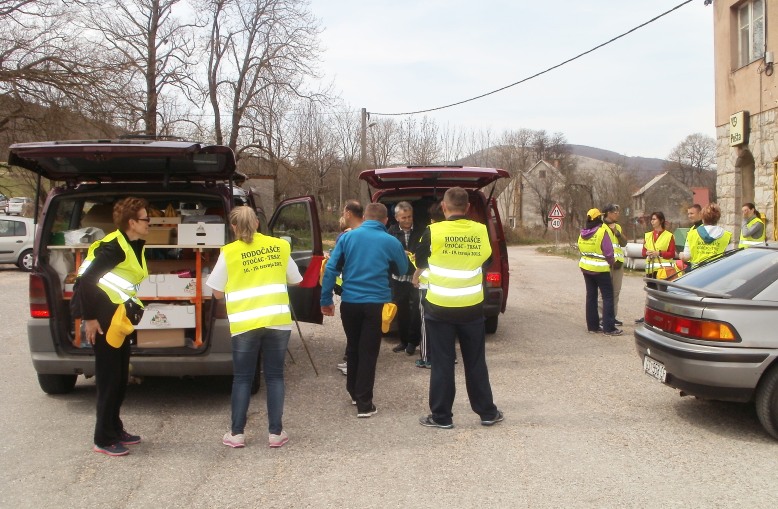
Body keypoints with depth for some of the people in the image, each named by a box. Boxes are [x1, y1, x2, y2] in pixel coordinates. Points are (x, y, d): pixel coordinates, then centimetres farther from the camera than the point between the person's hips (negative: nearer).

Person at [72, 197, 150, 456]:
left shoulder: (136, 246, 9)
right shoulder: (114, 247, -19)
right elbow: (85, 279, -23)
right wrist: (89, 318, -21)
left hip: (119, 318, 9)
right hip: (104, 318, -9)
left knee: (120, 377, 16)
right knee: (109, 379, -3)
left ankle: (115, 429, 29)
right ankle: (104, 440, 6)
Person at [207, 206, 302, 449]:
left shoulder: (229, 253, 0)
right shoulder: (280, 246, 6)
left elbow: (218, 292, 5)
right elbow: (294, 280, 16)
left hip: (245, 323, -1)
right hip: (278, 320, 2)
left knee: (242, 378, 10)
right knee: (274, 376, 10)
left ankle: (236, 433, 13)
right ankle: (275, 433, 11)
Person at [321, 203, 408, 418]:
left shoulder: (347, 237, 1)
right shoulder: (391, 242, -1)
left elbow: (331, 269, -3)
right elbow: (403, 270, 14)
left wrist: (326, 299, 2)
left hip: (350, 301, 2)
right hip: (376, 303, -2)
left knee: (353, 348, 19)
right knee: (368, 352, 3)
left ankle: (354, 393, 33)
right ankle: (364, 404, 3)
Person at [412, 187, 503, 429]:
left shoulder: (434, 232, -10)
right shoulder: (480, 231, -3)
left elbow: (421, 262, 6)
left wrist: (416, 277, 29)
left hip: (440, 307, -3)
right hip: (472, 307, 3)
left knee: (442, 363, 5)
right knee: (476, 362, 14)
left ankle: (441, 416, 11)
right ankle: (487, 412, 21)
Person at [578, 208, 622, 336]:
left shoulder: (583, 233, 5)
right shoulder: (603, 231, -15)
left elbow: (582, 250, 9)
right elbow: (608, 252, -14)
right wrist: (612, 262, 1)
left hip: (585, 267, 7)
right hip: (600, 269, -7)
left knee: (591, 296, 12)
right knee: (608, 297, 0)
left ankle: (592, 326, 15)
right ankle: (609, 328, -3)